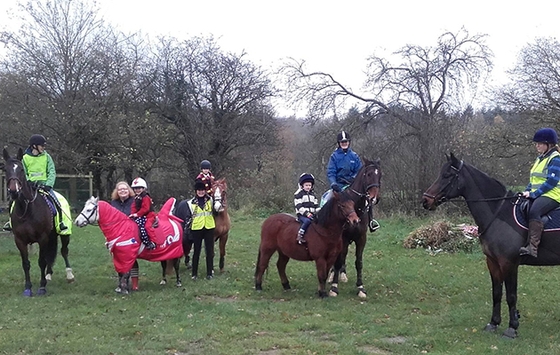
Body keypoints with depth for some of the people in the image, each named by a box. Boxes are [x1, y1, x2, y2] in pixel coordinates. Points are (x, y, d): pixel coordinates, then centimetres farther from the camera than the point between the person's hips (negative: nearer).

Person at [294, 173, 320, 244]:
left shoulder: (312, 194, 22)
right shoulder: (298, 194, 1)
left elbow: (316, 206, 22)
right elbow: (299, 206, -8)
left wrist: (319, 212, 3)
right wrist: (306, 213, -19)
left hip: (312, 214, 6)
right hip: (302, 215, -6)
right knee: (307, 221, -36)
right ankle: (300, 235, -34)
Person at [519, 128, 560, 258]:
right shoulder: (540, 159, 20)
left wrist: (534, 193, -19)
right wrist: (528, 191, 6)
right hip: (536, 195, 10)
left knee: (534, 211, -36)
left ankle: (532, 247, -43)